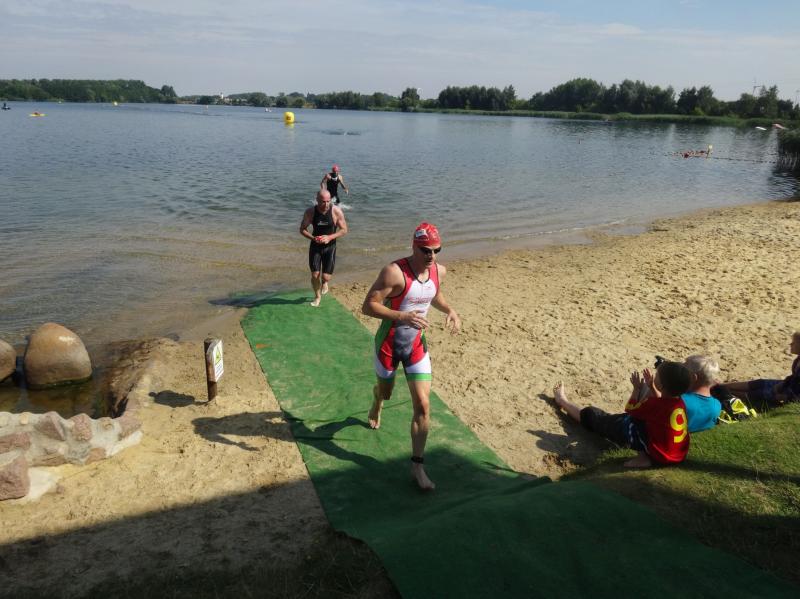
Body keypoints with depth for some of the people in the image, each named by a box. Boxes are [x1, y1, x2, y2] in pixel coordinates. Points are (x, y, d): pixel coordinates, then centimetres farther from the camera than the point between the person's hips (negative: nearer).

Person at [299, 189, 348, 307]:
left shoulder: (336, 211, -15)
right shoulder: (310, 212, -11)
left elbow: (344, 230, -8)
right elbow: (302, 229, -2)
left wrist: (330, 237, -23)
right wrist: (313, 238, -21)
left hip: (330, 247, -1)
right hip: (315, 246, 1)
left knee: (326, 277, -6)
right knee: (315, 275, 0)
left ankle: (324, 282, 34)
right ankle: (317, 296, 28)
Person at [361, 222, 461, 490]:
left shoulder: (439, 271, -6)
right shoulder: (394, 272, -26)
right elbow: (368, 306, -26)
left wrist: (450, 310, -3)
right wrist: (402, 316, -39)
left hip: (416, 344, 4)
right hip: (389, 344, -3)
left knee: (423, 405, -5)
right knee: (386, 392, 22)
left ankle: (417, 464, 9)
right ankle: (377, 399, 63)